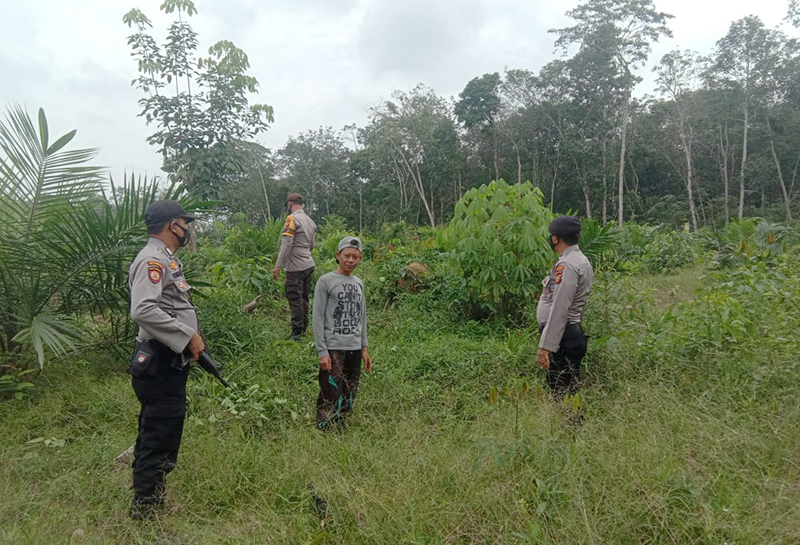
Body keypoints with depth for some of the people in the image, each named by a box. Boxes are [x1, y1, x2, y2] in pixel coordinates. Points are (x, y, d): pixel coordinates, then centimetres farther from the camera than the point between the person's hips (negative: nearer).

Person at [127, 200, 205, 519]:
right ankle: (145, 505, 13)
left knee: (162, 429, 21)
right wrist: (188, 337, -24)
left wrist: (193, 338, 13)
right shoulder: (152, 260, -16)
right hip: (159, 364, -11)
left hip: (171, 362, 11)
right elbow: (143, 311, -29)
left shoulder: (166, 259, 17)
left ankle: (153, 494, 36)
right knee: (159, 432, -1)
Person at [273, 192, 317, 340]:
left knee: (295, 300, -3)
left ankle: (297, 332, 0)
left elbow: (286, 244, -17)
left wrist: (278, 266, -15)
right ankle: (303, 328, 22)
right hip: (309, 265, 8)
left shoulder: (292, 219, -11)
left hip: (296, 267, -8)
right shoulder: (310, 221, 15)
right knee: (304, 298, 15)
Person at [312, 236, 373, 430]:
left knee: (349, 399, 10)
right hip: (333, 348, -6)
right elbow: (318, 318, -7)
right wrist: (322, 352, -12)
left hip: (354, 349, 6)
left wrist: (364, 348, 15)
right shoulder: (326, 281, -4)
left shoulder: (359, 283, 14)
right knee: (331, 399, -10)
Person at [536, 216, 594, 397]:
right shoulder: (581, 260, 15)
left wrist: (545, 346, -23)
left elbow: (559, 310, -23)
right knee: (570, 391, 16)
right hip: (574, 332, 10)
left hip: (562, 337, -10)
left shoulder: (566, 265, -17)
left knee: (561, 393, -4)